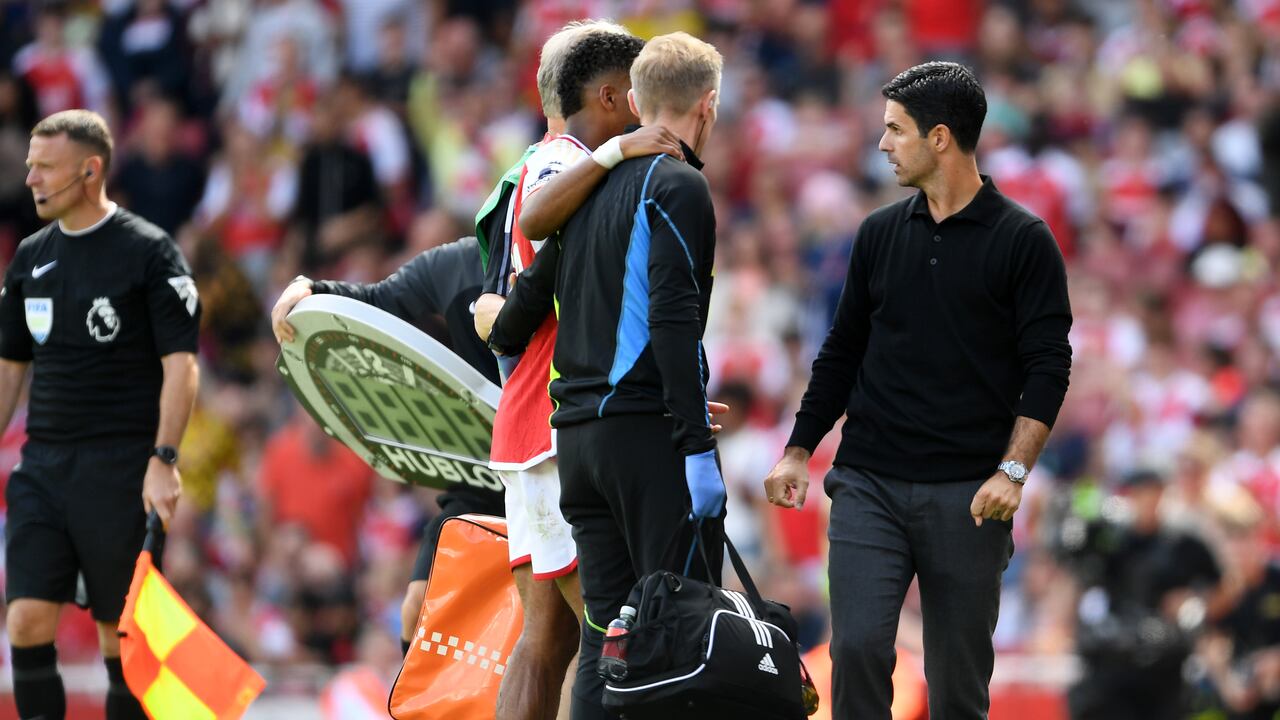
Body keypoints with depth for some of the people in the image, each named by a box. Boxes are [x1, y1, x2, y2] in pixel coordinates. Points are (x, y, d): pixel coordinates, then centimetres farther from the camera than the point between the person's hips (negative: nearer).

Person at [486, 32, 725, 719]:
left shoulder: (592, 186, 17)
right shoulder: (679, 187, -7)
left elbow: (529, 298, 24)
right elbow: (674, 320, -17)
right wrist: (698, 446, -19)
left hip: (578, 431, 8)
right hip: (649, 429, -8)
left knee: (605, 632, 7)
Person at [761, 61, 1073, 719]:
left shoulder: (1022, 241, -3)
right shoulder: (880, 234, 10)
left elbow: (1048, 366, -7)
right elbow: (843, 351, 17)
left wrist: (1012, 471, -17)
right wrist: (798, 450, 11)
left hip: (967, 496, -3)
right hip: (869, 485, 3)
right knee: (858, 647, -12)